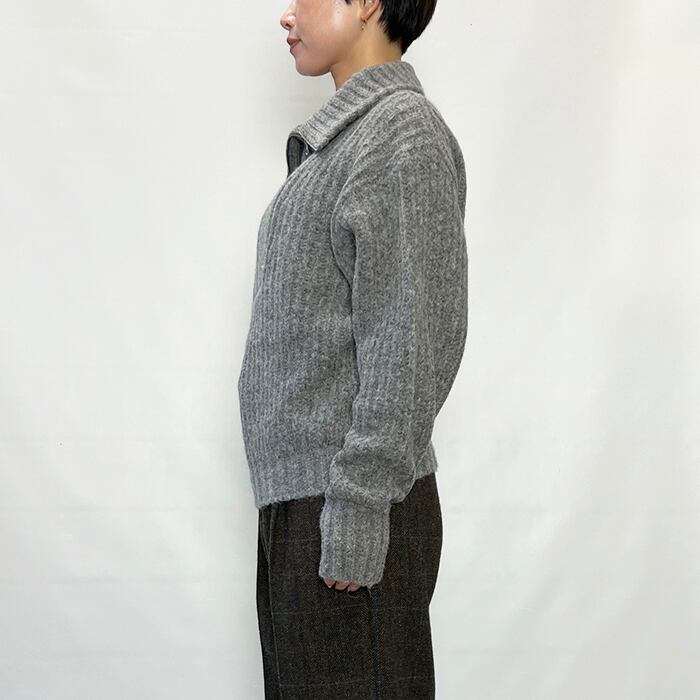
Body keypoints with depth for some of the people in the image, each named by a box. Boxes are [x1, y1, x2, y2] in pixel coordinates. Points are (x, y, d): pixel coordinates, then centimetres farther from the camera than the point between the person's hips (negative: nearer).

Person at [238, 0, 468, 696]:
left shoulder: (406, 135, -13)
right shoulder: (338, 138, 16)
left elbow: (412, 343, -19)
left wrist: (356, 514, -20)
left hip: (351, 508, -9)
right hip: (299, 501, 9)